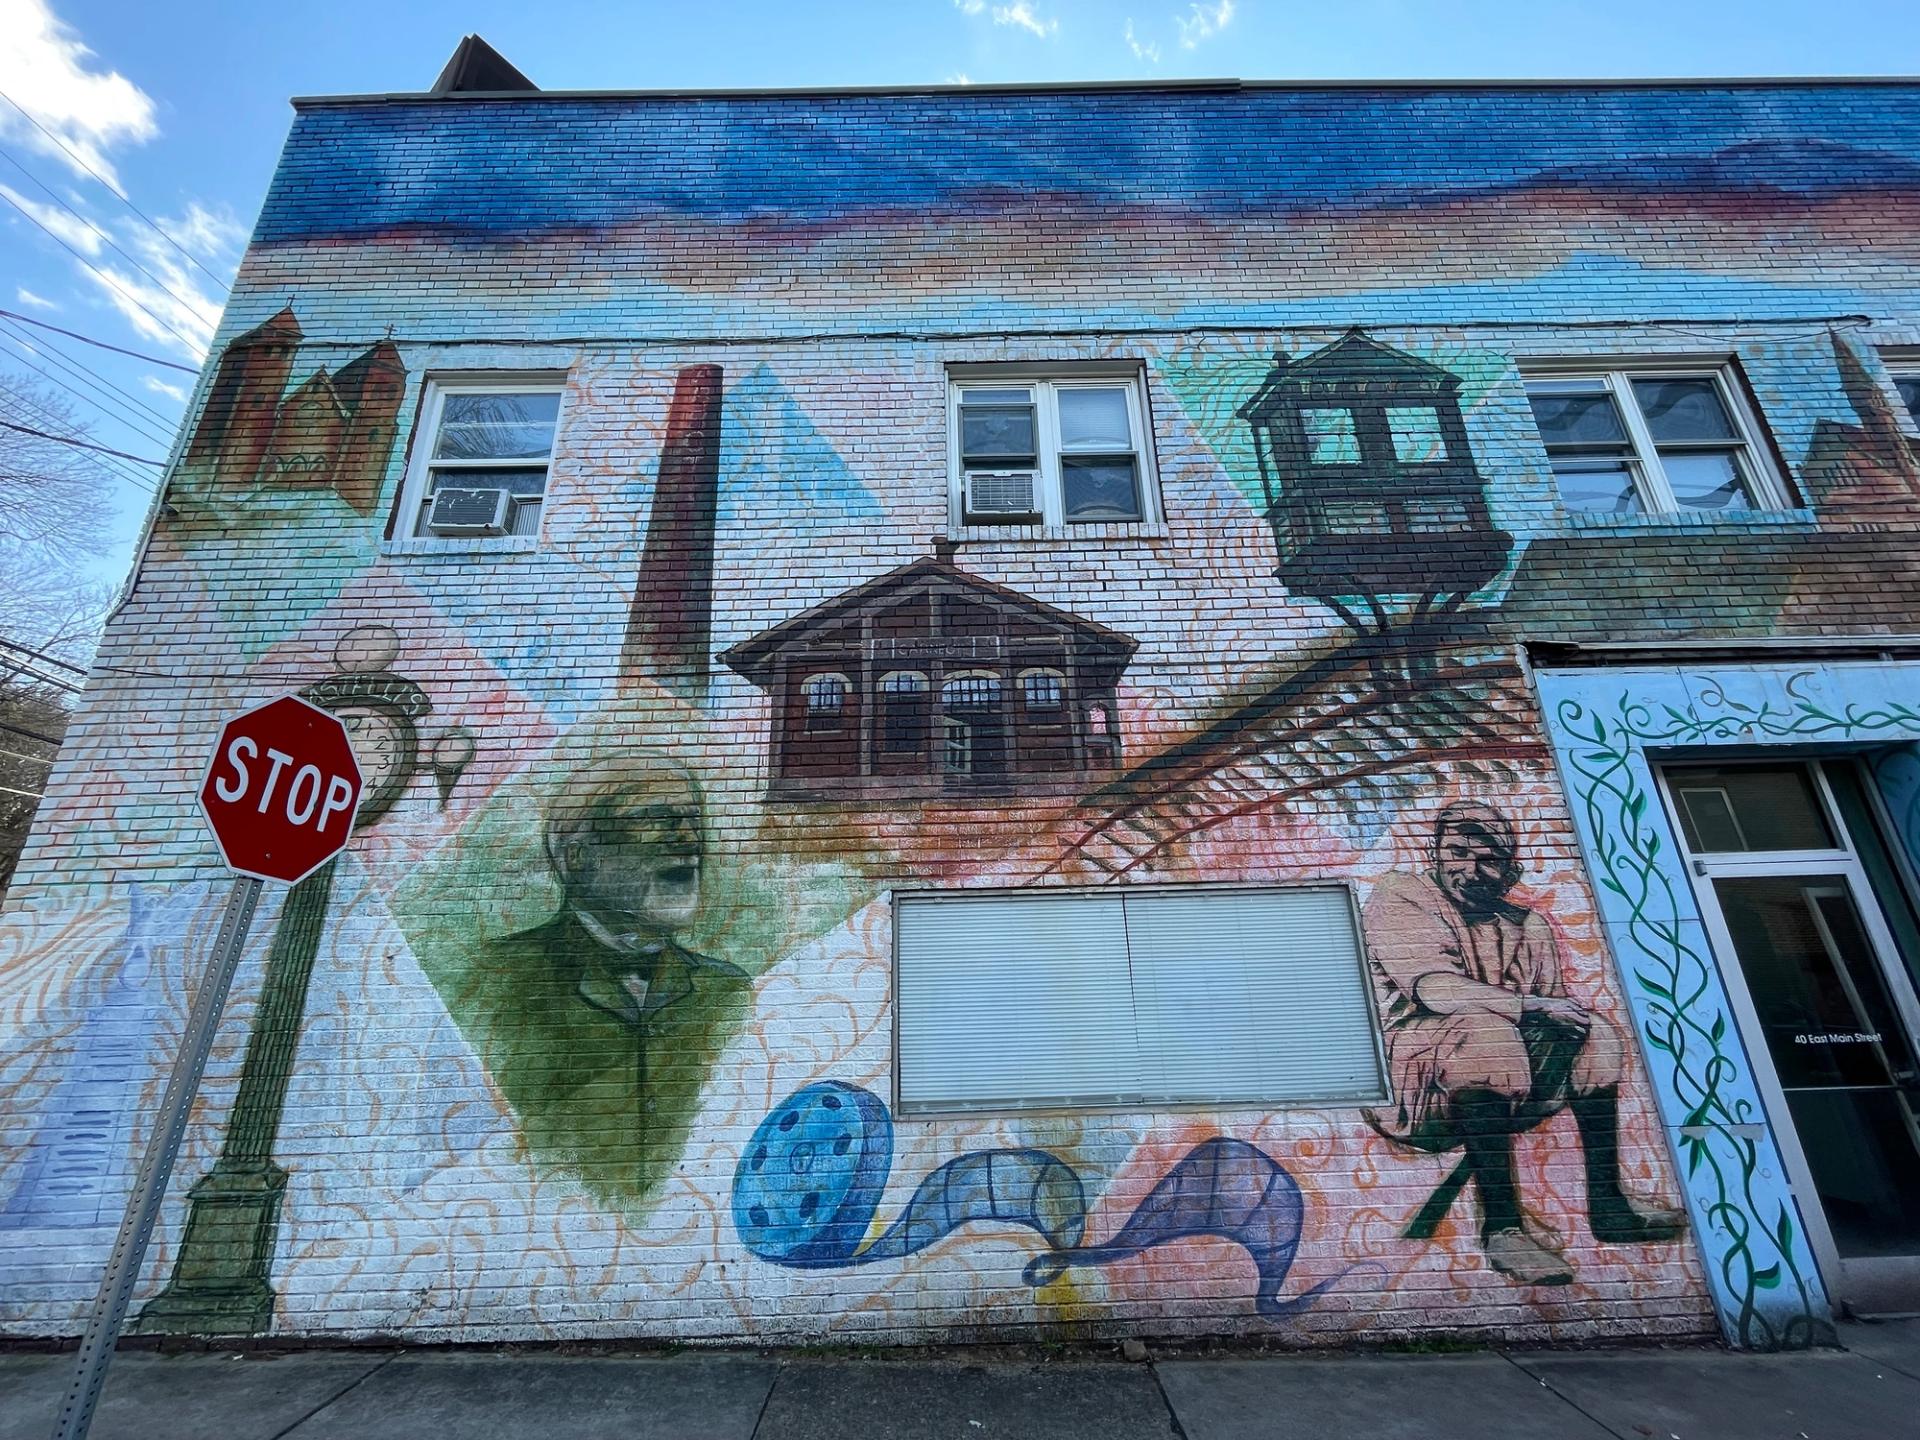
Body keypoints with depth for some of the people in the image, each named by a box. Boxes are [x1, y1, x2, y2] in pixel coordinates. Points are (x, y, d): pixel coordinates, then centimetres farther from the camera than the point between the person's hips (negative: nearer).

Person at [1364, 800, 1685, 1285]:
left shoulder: (1529, 926, 15)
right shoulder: (1400, 896, -5)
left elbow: (1556, 1011, 9)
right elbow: (1435, 990, -17)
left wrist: (1567, 1016, -13)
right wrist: (1531, 1004, -20)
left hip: (1509, 1083, 6)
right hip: (1416, 1072, -6)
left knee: (1593, 1033, -5)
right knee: (1485, 1031, -33)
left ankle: (1606, 1204, -2)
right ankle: (1501, 1227, -27)